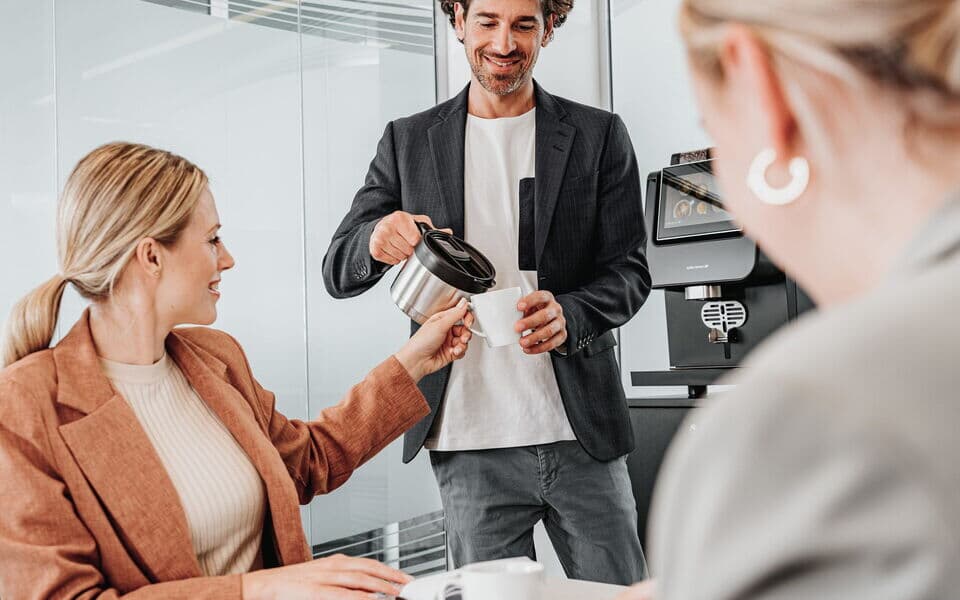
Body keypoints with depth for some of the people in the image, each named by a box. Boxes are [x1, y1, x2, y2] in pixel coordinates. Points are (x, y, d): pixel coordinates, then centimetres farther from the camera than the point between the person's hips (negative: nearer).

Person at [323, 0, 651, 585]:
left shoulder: (599, 135, 4)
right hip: (471, 445, 0)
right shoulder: (408, 141, 6)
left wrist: (570, 317, -21)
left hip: (582, 433, 0)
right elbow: (339, 272, 5)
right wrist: (377, 240, -20)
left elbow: (630, 271, 2)